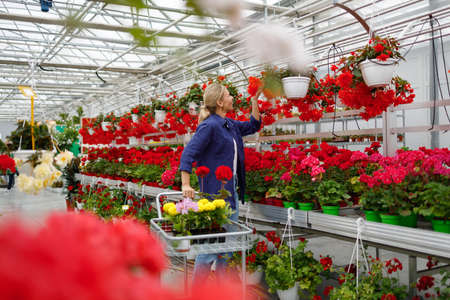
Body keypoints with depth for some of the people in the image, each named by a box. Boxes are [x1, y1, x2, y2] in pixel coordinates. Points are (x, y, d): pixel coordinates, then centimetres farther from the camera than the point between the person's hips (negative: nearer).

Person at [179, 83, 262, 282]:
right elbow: (188, 153, -20)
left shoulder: (230, 125, 13)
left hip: (232, 190, 9)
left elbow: (253, 126, 29)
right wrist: (185, 185, -28)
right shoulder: (209, 126, -14)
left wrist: (254, 100, 21)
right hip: (215, 190, -9)